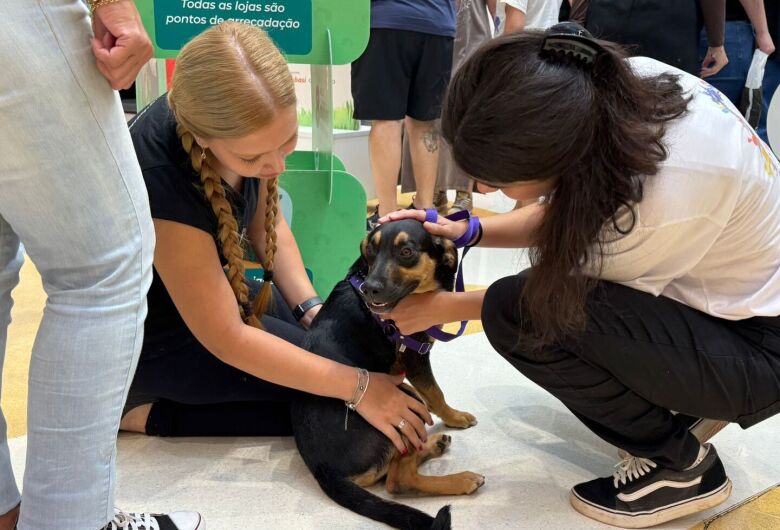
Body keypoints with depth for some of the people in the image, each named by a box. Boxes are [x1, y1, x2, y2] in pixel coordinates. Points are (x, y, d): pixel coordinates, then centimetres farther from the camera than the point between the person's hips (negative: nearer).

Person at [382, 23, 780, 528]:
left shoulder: (668, 197, -36)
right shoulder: (616, 85, -17)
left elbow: (574, 295, -16)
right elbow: (571, 213, 1)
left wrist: (446, 307, -7)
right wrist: (469, 231, -10)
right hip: (735, 282, 8)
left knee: (519, 312, -23)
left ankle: (680, 464, -3)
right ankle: (689, 402, 15)